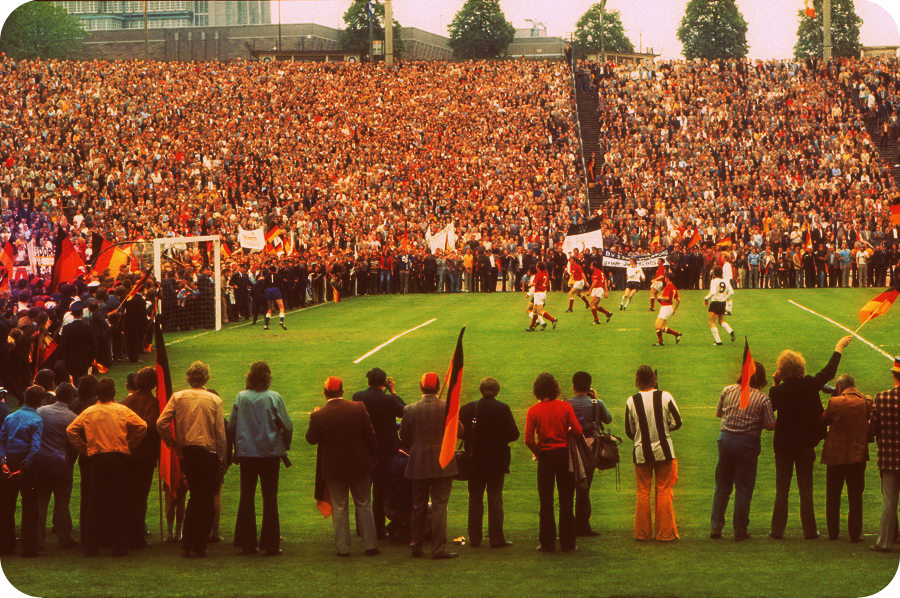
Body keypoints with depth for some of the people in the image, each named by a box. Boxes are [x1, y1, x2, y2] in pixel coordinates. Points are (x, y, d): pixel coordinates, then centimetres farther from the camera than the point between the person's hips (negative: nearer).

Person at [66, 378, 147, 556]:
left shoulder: (88, 412, 5)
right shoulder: (122, 410, 1)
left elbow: (71, 430, 2)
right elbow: (141, 426, -5)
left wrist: (83, 449, 8)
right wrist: (130, 446, 5)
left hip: (96, 459, 1)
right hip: (119, 458, -1)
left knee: (94, 503, 6)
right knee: (118, 502, 2)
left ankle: (90, 546, 6)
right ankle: (119, 546, 1)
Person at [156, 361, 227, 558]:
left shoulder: (177, 397, 2)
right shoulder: (214, 400, -3)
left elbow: (161, 424, -7)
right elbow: (220, 433, -4)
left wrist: (175, 446, 2)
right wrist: (222, 459, 3)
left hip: (186, 453, 3)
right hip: (209, 453, -3)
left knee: (195, 497, 16)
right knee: (206, 499, 4)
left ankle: (186, 545, 13)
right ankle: (199, 546, 1)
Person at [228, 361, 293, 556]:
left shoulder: (240, 398, -2)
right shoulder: (274, 398, -8)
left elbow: (231, 427, 2)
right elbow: (287, 426, -8)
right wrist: (285, 446, 8)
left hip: (246, 453, 2)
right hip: (270, 452, -2)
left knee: (247, 497, 10)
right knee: (270, 498, 3)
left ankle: (247, 543, 10)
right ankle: (270, 544, 1)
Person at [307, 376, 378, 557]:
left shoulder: (320, 415, -13)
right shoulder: (358, 408, -9)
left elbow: (311, 439, -2)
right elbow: (370, 436, -4)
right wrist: (372, 459, 8)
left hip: (334, 468, -1)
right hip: (360, 466, 1)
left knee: (339, 508, 8)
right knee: (363, 505, 11)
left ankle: (342, 547, 9)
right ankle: (370, 545, 13)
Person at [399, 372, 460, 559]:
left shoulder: (410, 410, -5)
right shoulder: (448, 408, -9)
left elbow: (404, 439, 3)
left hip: (418, 465, 2)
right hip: (443, 465, -2)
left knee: (418, 507, 12)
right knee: (439, 506, 0)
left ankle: (415, 547, 18)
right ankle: (439, 549, -4)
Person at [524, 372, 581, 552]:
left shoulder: (533, 411, -5)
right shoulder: (565, 407, -4)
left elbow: (528, 439, -11)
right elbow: (578, 431, -10)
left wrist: (538, 453, 4)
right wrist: (565, 438, 9)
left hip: (545, 456, -1)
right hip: (564, 454, 1)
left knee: (546, 502, 5)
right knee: (566, 501, 7)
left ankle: (547, 543, 4)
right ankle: (567, 543, 7)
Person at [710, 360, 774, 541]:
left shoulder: (728, 390, 2)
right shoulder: (762, 398, -7)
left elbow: (718, 413, 14)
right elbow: (771, 425, -7)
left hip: (726, 438, 3)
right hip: (748, 444, -3)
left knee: (722, 486, 14)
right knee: (744, 488, 6)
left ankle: (715, 527, 10)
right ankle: (740, 531, 9)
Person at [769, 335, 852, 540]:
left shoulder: (779, 391, -14)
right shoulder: (810, 385, -10)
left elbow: (769, 407, 4)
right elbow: (829, 372, 5)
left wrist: (775, 384, 1)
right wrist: (839, 348, 17)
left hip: (783, 446, -1)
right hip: (805, 445, 1)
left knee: (782, 489, 6)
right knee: (806, 489, 7)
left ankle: (778, 529, 6)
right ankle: (809, 530, 8)